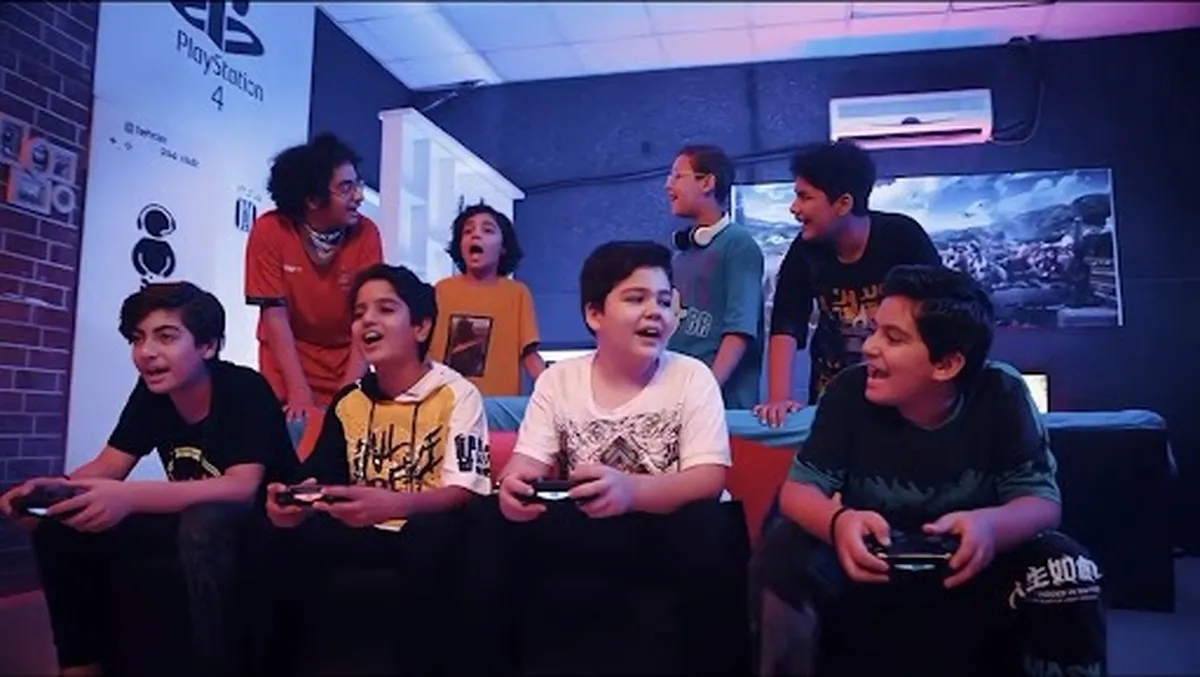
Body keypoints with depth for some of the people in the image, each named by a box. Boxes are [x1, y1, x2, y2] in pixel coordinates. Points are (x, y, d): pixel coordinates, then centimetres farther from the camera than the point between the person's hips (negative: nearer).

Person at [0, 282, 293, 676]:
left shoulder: (245, 389, -23)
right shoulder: (151, 391, -2)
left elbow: (242, 487, -32)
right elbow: (109, 465, -1)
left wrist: (130, 498, -42)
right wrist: (52, 489, -25)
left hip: (260, 524, -7)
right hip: (191, 522, 7)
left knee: (206, 519, -39)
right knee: (61, 526, -5)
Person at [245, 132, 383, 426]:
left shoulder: (366, 233, -13)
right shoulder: (269, 231, -15)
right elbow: (275, 315, -16)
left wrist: (350, 390, -23)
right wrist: (300, 392, -22)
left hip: (346, 367, 1)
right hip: (288, 365, -1)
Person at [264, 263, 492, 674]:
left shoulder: (457, 395, -9)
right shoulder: (349, 402, 9)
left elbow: (463, 492, -19)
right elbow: (320, 481, 5)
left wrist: (392, 505, -38)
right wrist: (294, 501, -20)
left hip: (428, 535, -5)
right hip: (365, 532, 5)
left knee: (434, 532, -38)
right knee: (284, 538, -18)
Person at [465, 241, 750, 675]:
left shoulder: (692, 378, -6)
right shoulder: (558, 380, 2)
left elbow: (709, 480, -16)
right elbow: (528, 463, -4)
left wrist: (629, 490, -38)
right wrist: (514, 486, -32)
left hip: (667, 534, -2)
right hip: (579, 533, 3)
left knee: (710, 527, -33)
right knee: (498, 521, -20)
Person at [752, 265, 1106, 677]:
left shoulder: (1000, 396, -16)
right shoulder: (850, 392, -16)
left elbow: (1041, 499, -17)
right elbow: (800, 489, -15)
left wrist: (991, 526, -42)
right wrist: (838, 522, -41)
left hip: (971, 567, 0)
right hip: (870, 563, 0)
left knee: (1067, 571, -27)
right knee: (786, 553, -28)